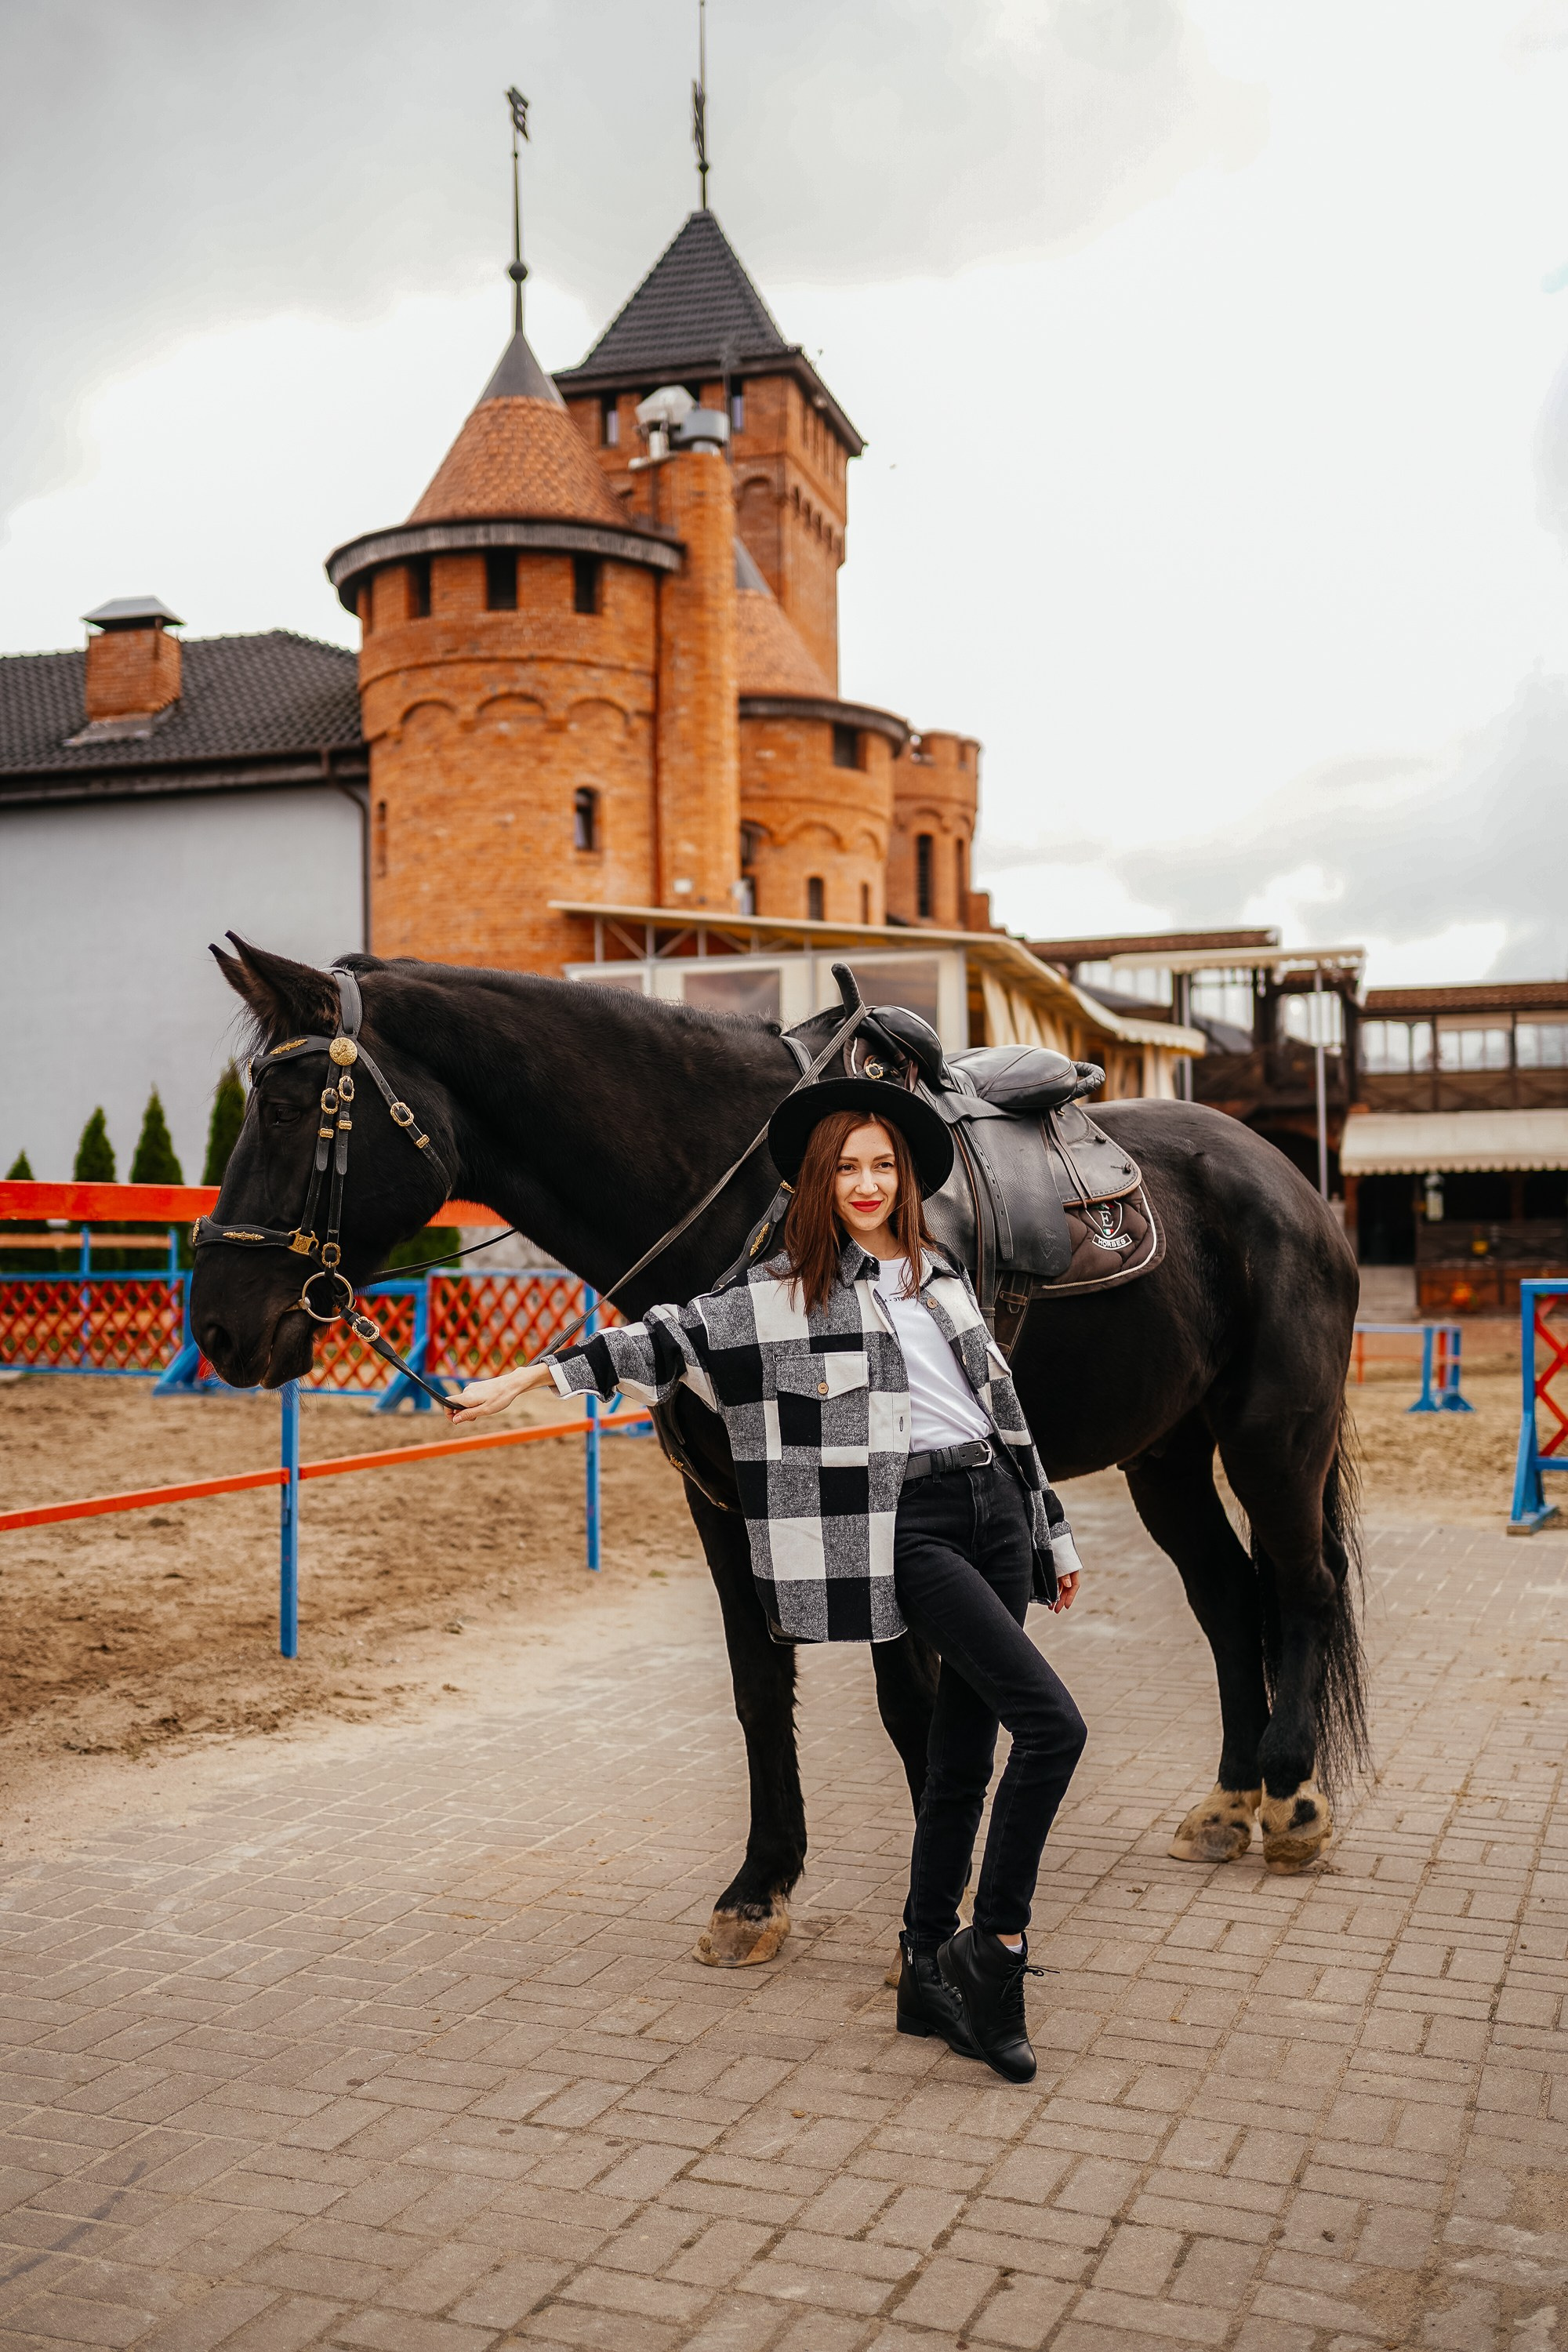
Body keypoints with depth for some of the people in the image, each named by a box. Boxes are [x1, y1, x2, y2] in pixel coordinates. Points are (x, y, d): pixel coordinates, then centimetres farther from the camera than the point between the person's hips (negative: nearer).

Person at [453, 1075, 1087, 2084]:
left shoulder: (943, 1276, 15)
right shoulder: (782, 1295, -1)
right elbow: (669, 1340, -2)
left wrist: (1056, 1537, 22)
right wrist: (530, 1376, -7)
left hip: (995, 1508, 6)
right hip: (908, 1529, -6)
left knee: (964, 1760, 9)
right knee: (1053, 1725, -16)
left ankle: (931, 1975, 21)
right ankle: (995, 1947, -1)